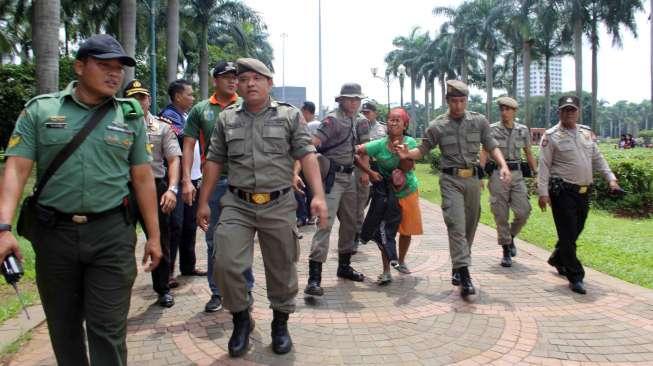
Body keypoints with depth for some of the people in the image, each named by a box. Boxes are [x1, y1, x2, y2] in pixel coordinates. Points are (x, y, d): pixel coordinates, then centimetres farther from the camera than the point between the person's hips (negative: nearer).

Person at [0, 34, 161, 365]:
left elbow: (142, 178, 6)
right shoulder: (39, 111, 2)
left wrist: (154, 235, 5)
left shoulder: (130, 116, 5)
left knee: (108, 329, 1)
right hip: (54, 233, 1)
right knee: (63, 326, 15)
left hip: (112, 234, 0)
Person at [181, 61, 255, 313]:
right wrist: (186, 180, -5)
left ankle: (245, 289, 18)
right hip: (212, 181, 2)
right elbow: (188, 146, 5)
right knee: (214, 241, 9)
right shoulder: (201, 110, 8)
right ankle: (217, 292, 22)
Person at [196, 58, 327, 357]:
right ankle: (241, 319, 17)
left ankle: (280, 324, 29)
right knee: (226, 264, -8)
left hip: (278, 206, -1)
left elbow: (306, 154, -5)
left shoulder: (290, 116, 2)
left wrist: (318, 195, -16)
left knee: (281, 269, 8)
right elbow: (214, 161, 12)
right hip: (237, 205, 2)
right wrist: (204, 202, 10)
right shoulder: (226, 119, 9)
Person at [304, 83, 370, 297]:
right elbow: (312, 144, -22)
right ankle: (314, 277, -15)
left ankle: (344, 266, 30)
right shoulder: (332, 120, -13)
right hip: (332, 177, -8)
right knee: (326, 223, -14)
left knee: (350, 222, 14)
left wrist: (365, 171, 8)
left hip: (349, 176, 8)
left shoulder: (360, 121, 10)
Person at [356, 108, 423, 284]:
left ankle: (401, 262, 36)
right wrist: (369, 172, -22)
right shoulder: (379, 145, -15)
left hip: (408, 192, 2)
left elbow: (407, 168, -18)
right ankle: (386, 271, 1)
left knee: (407, 231, 12)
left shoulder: (410, 142, -12)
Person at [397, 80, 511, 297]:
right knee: (456, 224, -14)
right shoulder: (437, 126, 1)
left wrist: (503, 166, -11)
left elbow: (492, 146, 6)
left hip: (473, 179, 3)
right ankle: (464, 274, -16)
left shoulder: (479, 121, 6)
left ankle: (458, 267, 26)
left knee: (470, 225, 10)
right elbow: (423, 150, 7)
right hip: (451, 180, -3)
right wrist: (408, 154, -14)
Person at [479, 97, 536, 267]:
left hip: (517, 174, 2)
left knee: (523, 212, -6)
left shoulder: (523, 130, 7)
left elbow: (529, 154, 14)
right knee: (501, 215, 1)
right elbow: (484, 153, -4)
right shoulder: (492, 129, -1)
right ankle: (506, 250, 14)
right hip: (497, 174, -2)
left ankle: (511, 237, 24)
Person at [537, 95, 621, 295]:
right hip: (563, 191, -6)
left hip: (584, 191, 6)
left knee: (575, 231, 15)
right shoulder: (551, 136, -6)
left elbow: (597, 158, 18)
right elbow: (544, 166, -9)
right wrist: (543, 192, -14)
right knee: (568, 233, -5)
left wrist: (611, 178, 8)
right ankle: (575, 277, 3)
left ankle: (557, 260, 38)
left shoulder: (586, 132, 13)